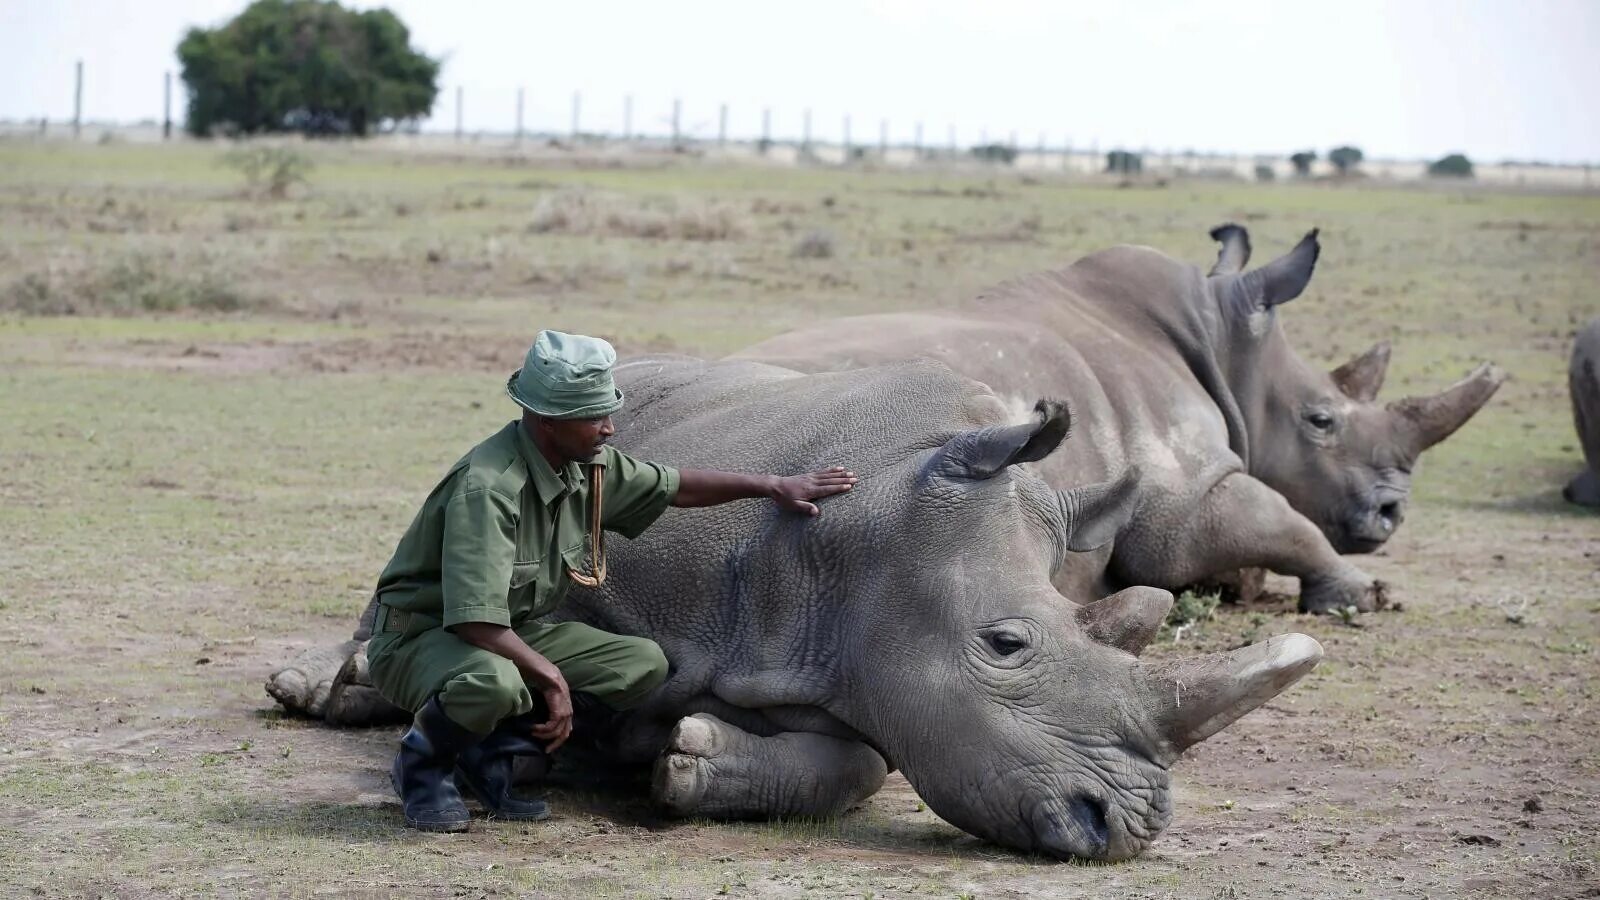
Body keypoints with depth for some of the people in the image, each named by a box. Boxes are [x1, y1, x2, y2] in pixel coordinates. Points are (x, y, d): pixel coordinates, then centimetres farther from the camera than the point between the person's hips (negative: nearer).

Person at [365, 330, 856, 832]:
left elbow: (674, 487, 18)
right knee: (495, 683, -41)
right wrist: (552, 677, -26)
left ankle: (490, 750, 1)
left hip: (513, 635, 9)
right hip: (420, 637, -9)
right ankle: (422, 762, -7)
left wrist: (773, 486, 17)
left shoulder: (589, 464, -2)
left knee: (644, 664, -4)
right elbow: (476, 621, -33)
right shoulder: (487, 488, -29)